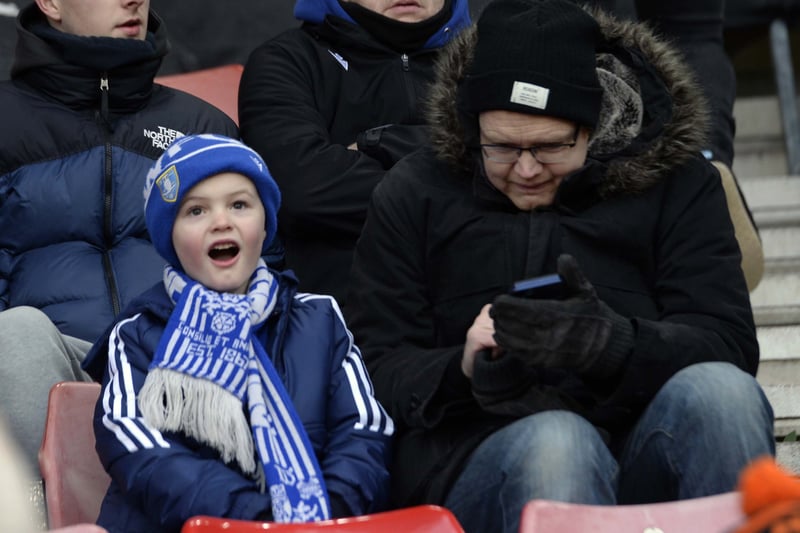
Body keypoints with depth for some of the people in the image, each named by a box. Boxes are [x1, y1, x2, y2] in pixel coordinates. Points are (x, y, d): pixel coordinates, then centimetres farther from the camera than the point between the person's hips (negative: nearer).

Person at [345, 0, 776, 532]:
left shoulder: (672, 178, 8)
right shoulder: (414, 195, 10)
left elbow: (728, 346, -4)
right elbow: (380, 368, 5)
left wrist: (611, 343, -25)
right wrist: (463, 369, -18)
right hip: (478, 460, -1)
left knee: (718, 392, -31)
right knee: (555, 442, -36)